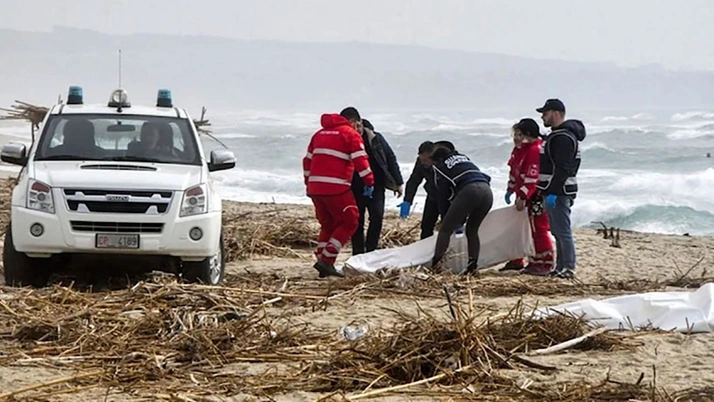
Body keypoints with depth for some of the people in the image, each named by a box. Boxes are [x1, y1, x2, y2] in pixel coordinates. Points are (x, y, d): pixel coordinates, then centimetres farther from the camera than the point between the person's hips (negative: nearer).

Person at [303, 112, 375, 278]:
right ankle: (326, 260, -8)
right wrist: (369, 181, -4)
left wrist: (308, 183, 28)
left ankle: (324, 264, 11)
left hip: (315, 187, 7)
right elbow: (360, 160, -10)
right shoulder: (350, 134, 0)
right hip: (336, 188, -7)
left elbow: (307, 160, 23)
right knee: (349, 222, 2)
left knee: (327, 225, 18)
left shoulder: (319, 134, 20)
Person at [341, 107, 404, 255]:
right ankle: (357, 254, 10)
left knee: (377, 216, -13)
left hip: (376, 185, 0)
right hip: (355, 188, 0)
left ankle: (370, 251, -4)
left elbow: (390, 158, 4)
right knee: (357, 221, 2)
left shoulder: (375, 138, -3)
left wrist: (398, 182, 3)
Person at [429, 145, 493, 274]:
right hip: (487, 190, 6)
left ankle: (436, 263, -7)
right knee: (472, 229, 21)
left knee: (446, 229, 2)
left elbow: (442, 195, 19)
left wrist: (445, 217, 30)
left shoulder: (441, 167, 20)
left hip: (469, 191, -6)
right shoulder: (464, 158, 36)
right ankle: (473, 265, 11)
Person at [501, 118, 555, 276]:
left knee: (539, 229, -7)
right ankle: (516, 260, 27)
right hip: (523, 195, 11)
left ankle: (545, 265, -4)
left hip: (536, 197, -11)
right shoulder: (520, 149, 13)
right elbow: (514, 171, 22)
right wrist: (511, 190, 19)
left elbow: (532, 178, -25)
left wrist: (523, 196, -26)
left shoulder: (536, 150, -20)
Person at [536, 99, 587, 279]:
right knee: (558, 231, 13)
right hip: (553, 191, 11)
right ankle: (560, 267, 18)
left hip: (559, 192, -11)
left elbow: (562, 169, -24)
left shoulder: (563, 137, -16)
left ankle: (568, 268, -8)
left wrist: (553, 192, -26)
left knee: (562, 231, -9)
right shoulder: (555, 136, 19)